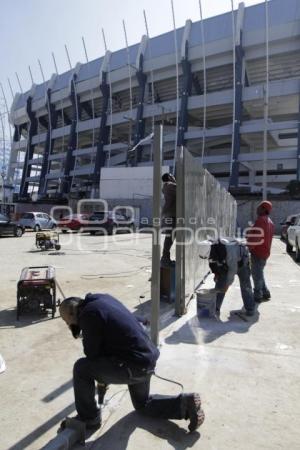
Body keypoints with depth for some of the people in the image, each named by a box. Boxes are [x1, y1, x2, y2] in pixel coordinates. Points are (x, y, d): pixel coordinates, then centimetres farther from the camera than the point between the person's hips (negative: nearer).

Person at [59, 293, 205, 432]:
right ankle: (185, 403, 19)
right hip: (148, 359, 10)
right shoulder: (103, 299, 11)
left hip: (134, 365, -10)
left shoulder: (88, 314, -16)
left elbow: (92, 354, -8)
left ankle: (89, 418, 15)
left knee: (81, 368, -2)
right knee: (142, 403, 30)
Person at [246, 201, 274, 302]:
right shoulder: (270, 222, 15)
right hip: (265, 251, 10)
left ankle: (257, 296, 5)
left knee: (256, 274, -1)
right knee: (259, 273, 20)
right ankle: (265, 293, 26)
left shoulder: (260, 220, -17)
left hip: (258, 252, -10)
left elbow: (255, 237, -23)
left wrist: (249, 247, -14)